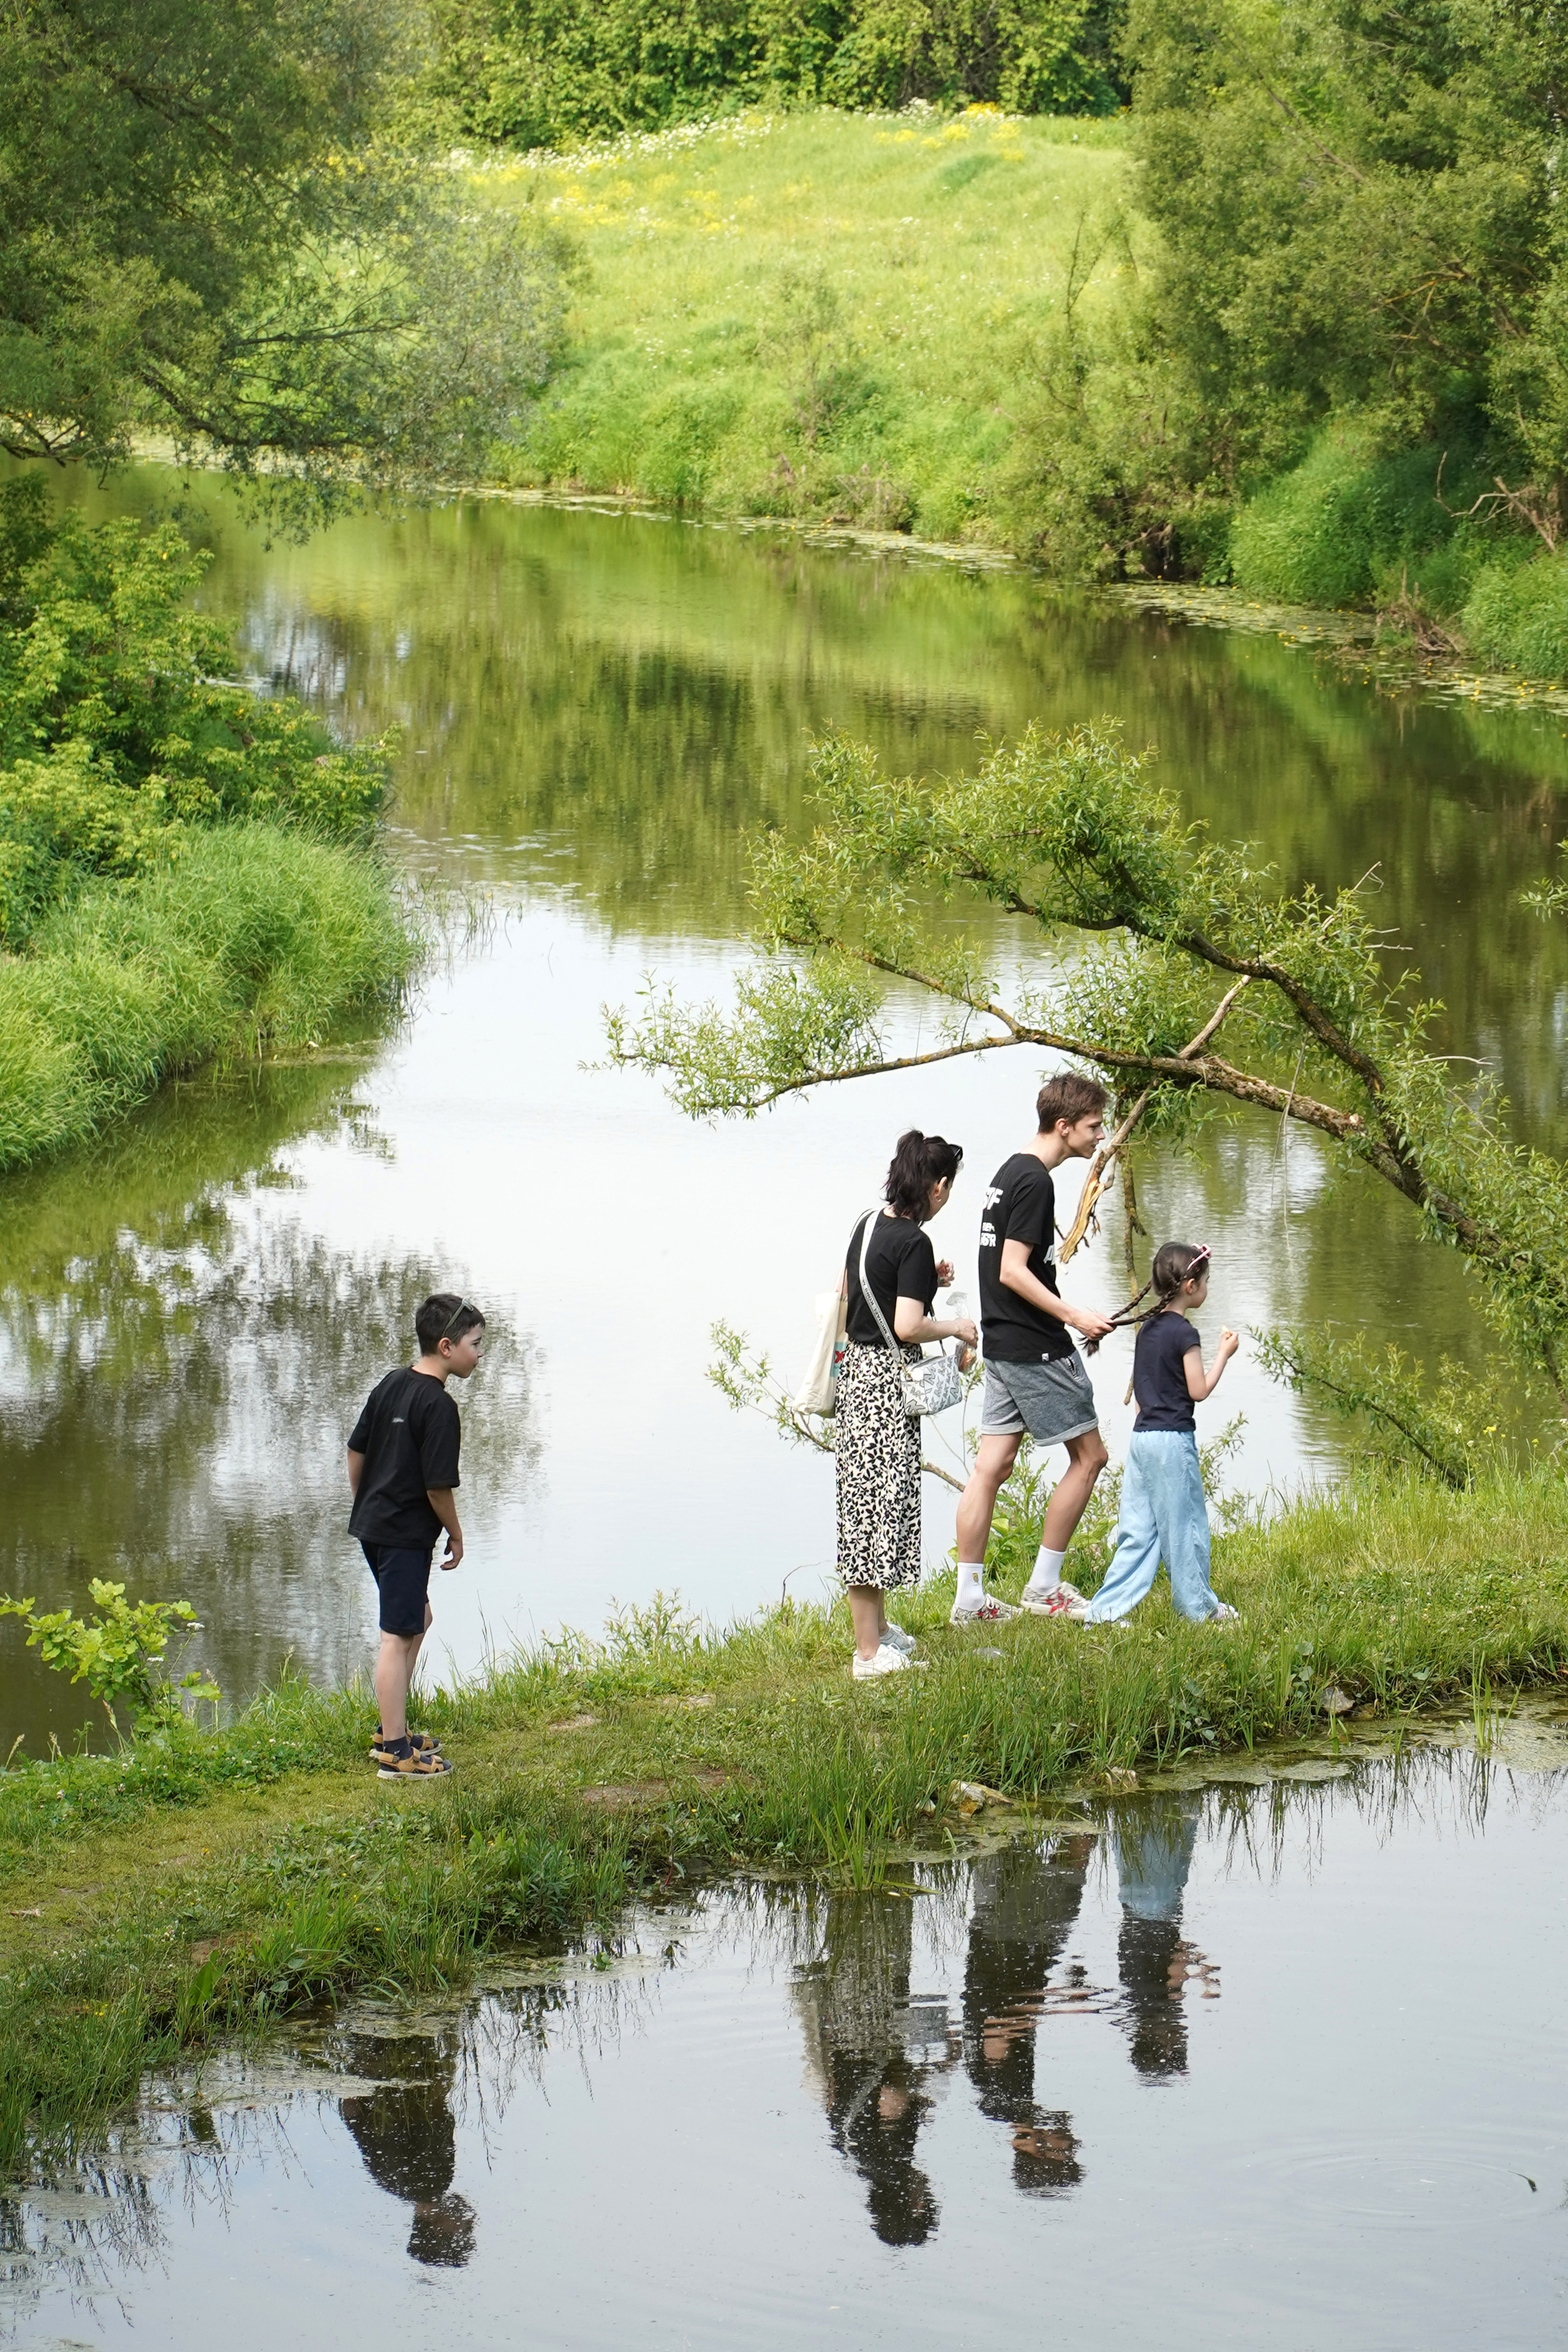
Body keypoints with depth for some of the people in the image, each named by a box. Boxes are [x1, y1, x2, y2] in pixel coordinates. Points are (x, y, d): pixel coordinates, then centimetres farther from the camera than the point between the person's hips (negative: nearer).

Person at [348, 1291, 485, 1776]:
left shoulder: (391, 1384, 7)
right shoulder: (438, 1405, -19)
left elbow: (356, 1450, 15)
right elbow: (438, 1485, -19)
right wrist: (455, 1534, -4)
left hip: (372, 1523, 10)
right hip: (405, 1533, -10)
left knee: (417, 1617, 22)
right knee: (398, 1636, -5)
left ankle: (392, 1729, 27)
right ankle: (395, 1752, -1)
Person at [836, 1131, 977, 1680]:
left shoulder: (868, 1224, 8)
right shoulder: (914, 1243, -18)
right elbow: (908, 1326, -23)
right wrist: (957, 1329, -5)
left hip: (858, 1368, 9)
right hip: (888, 1378, -9)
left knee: (867, 1503, 17)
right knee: (882, 1501, -5)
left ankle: (877, 1628, 29)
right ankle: (870, 1653, -2)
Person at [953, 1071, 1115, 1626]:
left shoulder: (1010, 1172, 14)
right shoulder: (1034, 1181, -16)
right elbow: (1014, 1271, -21)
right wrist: (1075, 1317, -22)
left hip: (1002, 1345, 9)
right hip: (1036, 1349, -9)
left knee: (991, 1466, 7)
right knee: (1089, 1455, 2)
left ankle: (969, 1598, 7)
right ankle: (1044, 1588, 5)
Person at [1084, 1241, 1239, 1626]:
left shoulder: (1148, 1328, 11)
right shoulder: (1184, 1334, -13)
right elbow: (1199, 1391, -11)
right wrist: (1223, 1355, -2)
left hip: (1142, 1435, 8)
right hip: (1173, 1439, -8)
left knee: (1138, 1528, 8)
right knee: (1185, 1525, 5)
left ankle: (1107, 1608, 3)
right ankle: (1197, 1605, 15)